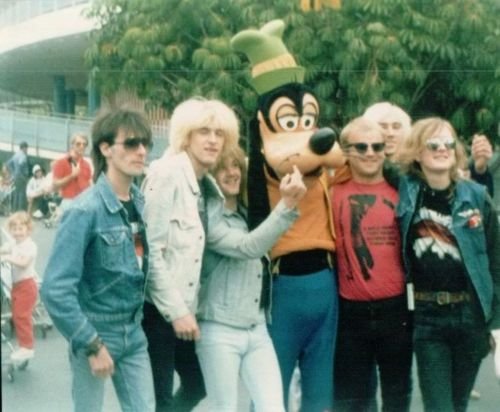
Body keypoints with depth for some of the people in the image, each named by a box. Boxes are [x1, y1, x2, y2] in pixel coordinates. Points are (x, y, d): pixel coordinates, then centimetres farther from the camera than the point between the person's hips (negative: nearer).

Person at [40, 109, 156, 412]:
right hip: (96, 334, -5)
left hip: (134, 335, 6)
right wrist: (92, 344, -17)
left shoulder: (143, 204, 2)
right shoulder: (86, 210, -17)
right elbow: (56, 289, -21)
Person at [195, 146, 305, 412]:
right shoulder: (208, 217, -9)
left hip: (258, 330, 6)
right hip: (219, 332, -6)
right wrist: (288, 204, -31)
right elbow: (250, 248, -22)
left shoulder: (248, 214, 13)